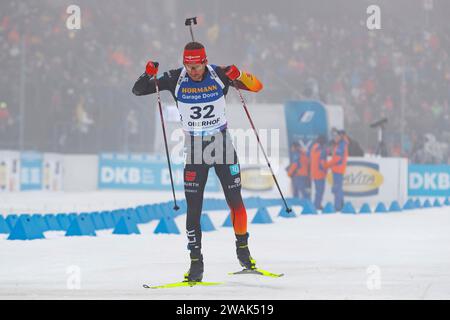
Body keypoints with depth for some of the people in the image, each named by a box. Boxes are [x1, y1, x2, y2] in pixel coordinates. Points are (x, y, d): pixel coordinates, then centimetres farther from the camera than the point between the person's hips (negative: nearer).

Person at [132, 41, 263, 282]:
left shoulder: (220, 75, -11)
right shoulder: (175, 79, -10)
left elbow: (257, 86, -9)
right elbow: (138, 90, -7)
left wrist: (239, 76, -29)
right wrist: (148, 74, -28)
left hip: (222, 145, 0)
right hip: (194, 149, 0)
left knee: (235, 201, 3)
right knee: (194, 208, -5)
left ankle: (242, 248, 23)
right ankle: (196, 261, 1)